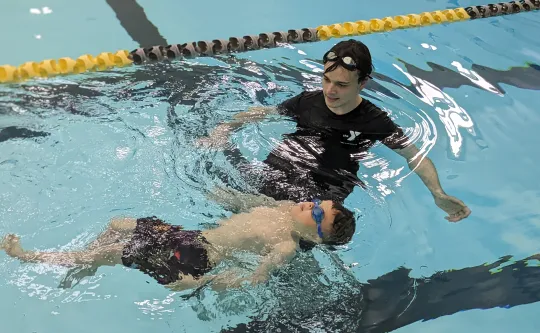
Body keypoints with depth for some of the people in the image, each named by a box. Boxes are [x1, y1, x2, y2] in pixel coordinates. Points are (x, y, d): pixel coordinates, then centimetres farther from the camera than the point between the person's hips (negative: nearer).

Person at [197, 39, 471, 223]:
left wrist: (438, 194, -10)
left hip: (319, 196, -3)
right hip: (273, 175, 3)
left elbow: (416, 156, 5)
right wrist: (226, 128, 4)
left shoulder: (374, 122, -1)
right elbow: (263, 112, 19)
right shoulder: (308, 101, 6)